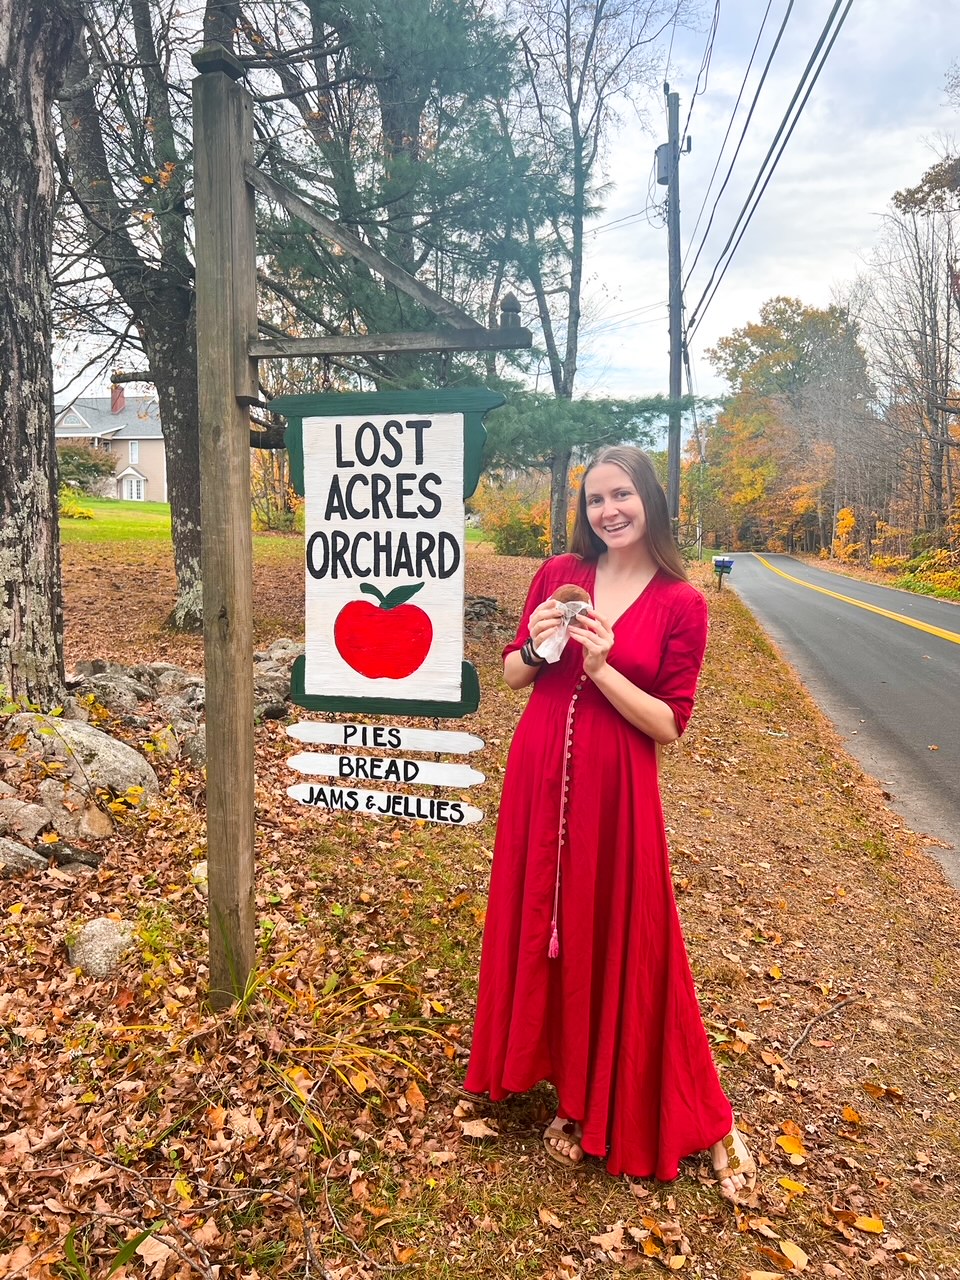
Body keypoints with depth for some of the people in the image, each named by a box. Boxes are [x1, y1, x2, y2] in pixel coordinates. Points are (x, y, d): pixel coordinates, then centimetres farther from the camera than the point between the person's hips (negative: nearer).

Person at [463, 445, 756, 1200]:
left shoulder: (681, 602, -6)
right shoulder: (557, 575, 2)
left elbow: (670, 725, -8)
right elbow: (512, 676, 9)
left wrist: (603, 669, -20)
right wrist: (536, 646, -12)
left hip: (615, 790, -3)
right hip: (539, 776, 4)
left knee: (623, 944, 6)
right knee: (540, 928, 14)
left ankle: (629, 1107, 30)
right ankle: (568, 1083, 38)